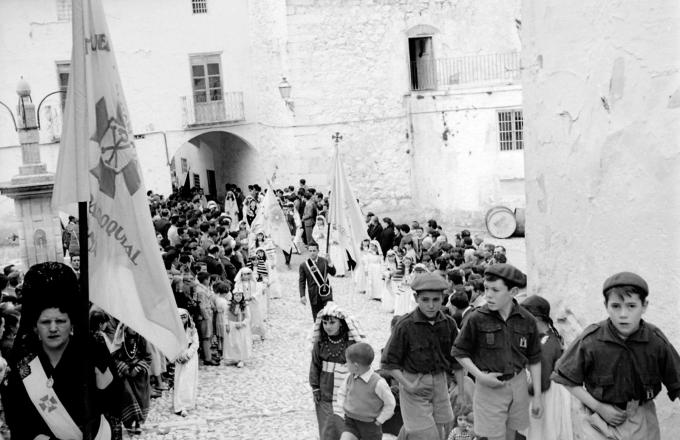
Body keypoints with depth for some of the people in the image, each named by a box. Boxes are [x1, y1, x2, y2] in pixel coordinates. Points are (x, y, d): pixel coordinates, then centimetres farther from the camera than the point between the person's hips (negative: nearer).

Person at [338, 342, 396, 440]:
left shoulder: (378, 382, -22)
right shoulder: (350, 378, -6)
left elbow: (390, 403, -10)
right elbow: (343, 392, 16)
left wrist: (378, 421, -8)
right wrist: (345, 408, 6)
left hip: (371, 428, -4)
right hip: (351, 423, 4)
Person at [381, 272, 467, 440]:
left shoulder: (448, 324, -1)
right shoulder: (405, 326, -14)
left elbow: (457, 362, 8)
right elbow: (389, 362, -9)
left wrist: (462, 393, 5)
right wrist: (407, 385, -19)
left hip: (440, 382, 5)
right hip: (414, 384, -5)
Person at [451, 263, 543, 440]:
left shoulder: (527, 321, -3)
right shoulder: (476, 319, -12)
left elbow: (534, 360, 5)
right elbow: (460, 352, -2)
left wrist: (537, 396, 5)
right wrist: (480, 376, -14)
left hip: (517, 385, 3)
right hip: (489, 386, -3)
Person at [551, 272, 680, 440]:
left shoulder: (657, 342, -14)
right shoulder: (590, 341, -18)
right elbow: (565, 378, -8)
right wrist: (599, 407, -11)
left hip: (642, 422, 2)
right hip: (602, 420, -1)